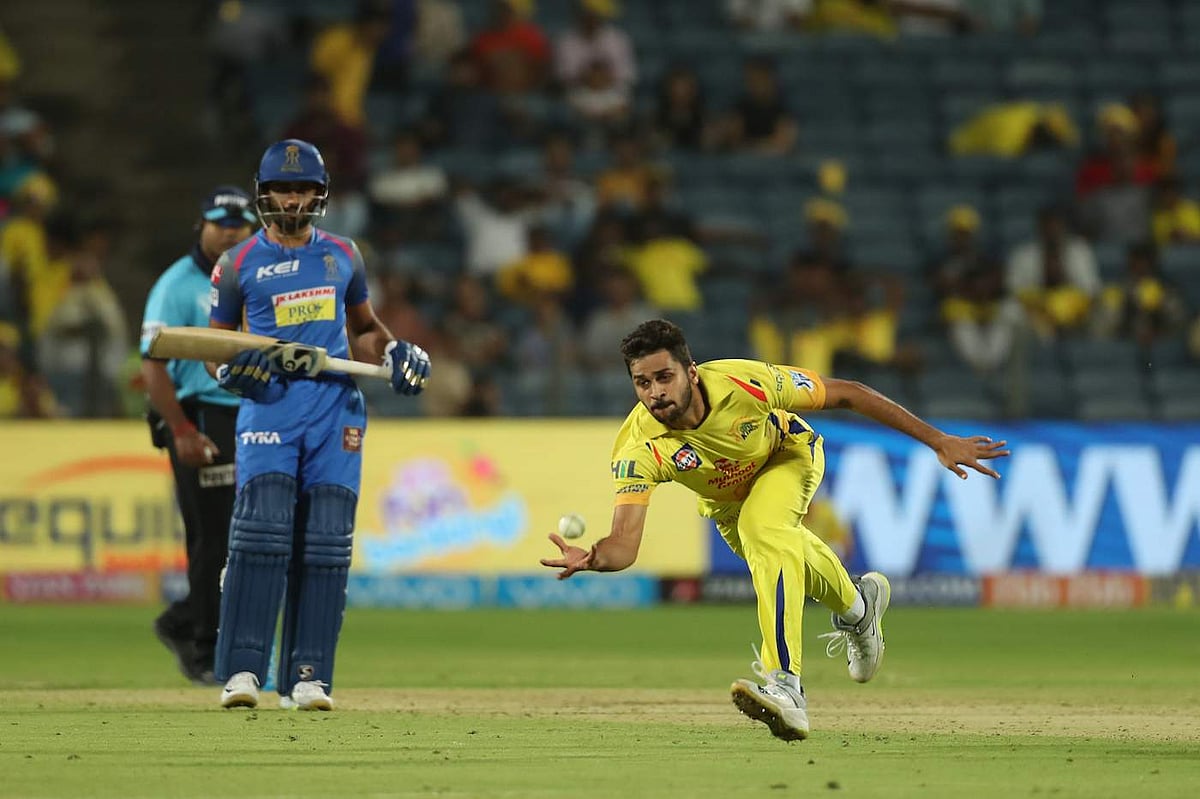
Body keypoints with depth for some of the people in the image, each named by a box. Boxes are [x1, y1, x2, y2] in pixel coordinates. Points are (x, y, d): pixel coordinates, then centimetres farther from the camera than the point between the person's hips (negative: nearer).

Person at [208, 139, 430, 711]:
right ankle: (242, 671, -16)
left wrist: (394, 353, 5)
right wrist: (229, 369, -12)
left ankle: (307, 676, 0)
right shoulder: (239, 265, 5)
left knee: (326, 545, -3)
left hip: (336, 406, 3)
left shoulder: (342, 256, 14)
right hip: (269, 405, -3)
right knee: (262, 531, -16)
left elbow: (364, 327, 25)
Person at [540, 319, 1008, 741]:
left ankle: (785, 684, -41)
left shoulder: (744, 383, -40)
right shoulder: (637, 450, -36)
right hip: (726, 500, 4)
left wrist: (939, 441, -28)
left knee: (763, 529, -32)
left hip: (789, 456, -4)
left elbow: (846, 394, -30)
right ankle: (858, 606, 59)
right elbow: (624, 543, -41)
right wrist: (591, 558, -67)